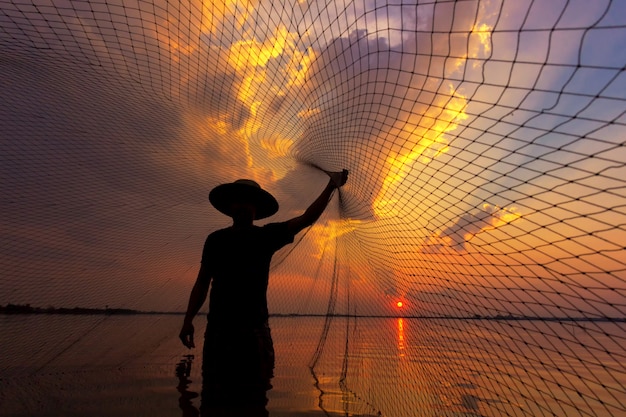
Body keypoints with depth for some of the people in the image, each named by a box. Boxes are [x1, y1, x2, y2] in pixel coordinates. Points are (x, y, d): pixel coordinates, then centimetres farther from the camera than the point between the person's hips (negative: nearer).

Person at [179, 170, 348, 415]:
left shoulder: (267, 235, 4)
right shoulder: (216, 239, 9)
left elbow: (307, 219, -4)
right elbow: (202, 282, 9)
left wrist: (330, 187, -10)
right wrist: (188, 320, 0)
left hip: (253, 327, -1)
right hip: (218, 327, 1)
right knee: (213, 397, 7)